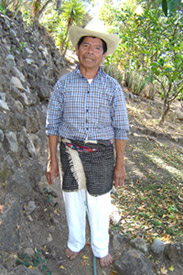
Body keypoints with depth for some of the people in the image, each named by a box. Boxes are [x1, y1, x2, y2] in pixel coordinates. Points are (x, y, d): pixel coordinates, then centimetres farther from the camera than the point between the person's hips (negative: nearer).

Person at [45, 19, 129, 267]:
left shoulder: (112, 87, -4)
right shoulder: (63, 84, -2)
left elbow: (120, 127, -2)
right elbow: (53, 123, 1)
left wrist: (120, 164, -2)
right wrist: (52, 160, -1)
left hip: (101, 155, 0)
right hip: (71, 153, 1)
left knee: (99, 207, 14)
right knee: (73, 202, 17)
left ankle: (100, 248, 41)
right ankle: (76, 242, 45)